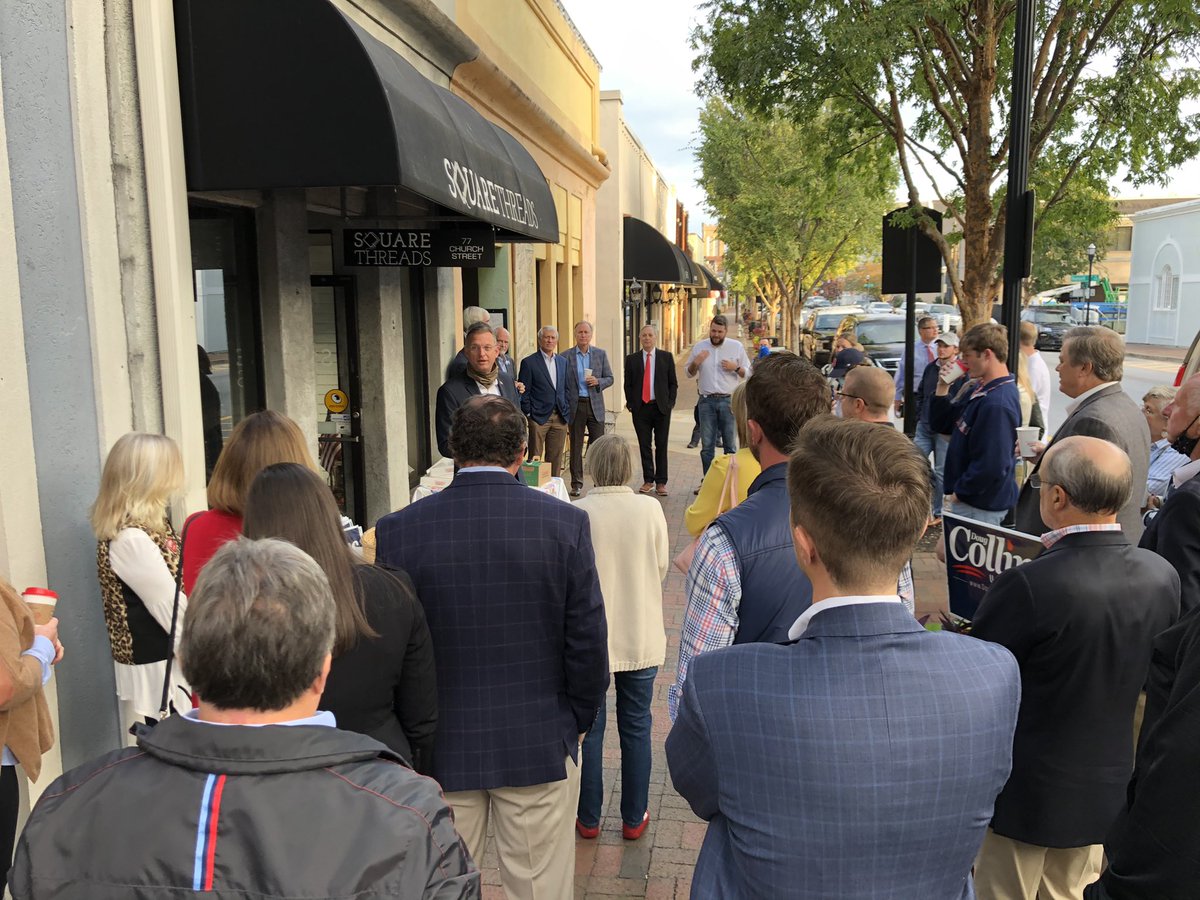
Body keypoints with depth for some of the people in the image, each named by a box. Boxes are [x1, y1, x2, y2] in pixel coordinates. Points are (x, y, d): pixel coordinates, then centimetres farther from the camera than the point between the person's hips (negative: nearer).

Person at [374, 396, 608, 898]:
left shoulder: (399, 530, -9)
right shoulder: (565, 523, -10)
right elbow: (588, 638, -7)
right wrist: (578, 723, 9)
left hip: (439, 749, 1)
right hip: (540, 747, 0)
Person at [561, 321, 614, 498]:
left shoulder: (601, 354, 7)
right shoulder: (565, 356, 3)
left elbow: (610, 378, 9)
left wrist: (598, 382, -12)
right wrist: (564, 405, -4)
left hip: (595, 405, 1)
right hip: (575, 405, -1)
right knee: (575, 446, 5)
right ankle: (576, 483, 12)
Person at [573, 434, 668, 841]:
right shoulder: (650, 509, -10)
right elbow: (661, 568, 0)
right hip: (641, 638, 2)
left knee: (589, 729, 14)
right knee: (636, 728, 17)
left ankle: (589, 818, 27)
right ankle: (634, 818, 28)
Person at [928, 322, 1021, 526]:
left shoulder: (997, 404, -25)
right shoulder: (977, 389, 7)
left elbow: (991, 465, -29)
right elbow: (941, 425, 13)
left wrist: (959, 492, -15)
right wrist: (942, 388, -1)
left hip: (980, 507, -9)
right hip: (970, 499, 9)